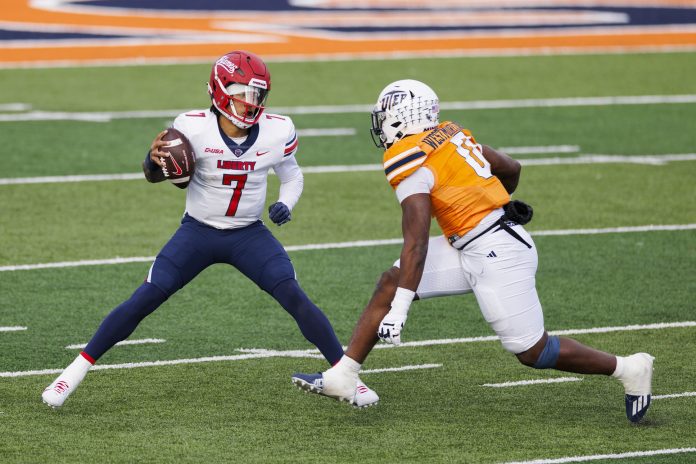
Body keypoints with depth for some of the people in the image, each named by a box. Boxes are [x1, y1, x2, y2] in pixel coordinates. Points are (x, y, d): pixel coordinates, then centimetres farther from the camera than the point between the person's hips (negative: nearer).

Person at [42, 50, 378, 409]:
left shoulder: (277, 132, -13)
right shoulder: (194, 128, -19)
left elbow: (291, 175, 8)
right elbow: (155, 176, -2)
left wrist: (286, 204, -12)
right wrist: (154, 161, -26)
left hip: (249, 235, 1)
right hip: (198, 232, -1)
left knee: (296, 299, -15)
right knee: (142, 301, -8)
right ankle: (74, 373, 3)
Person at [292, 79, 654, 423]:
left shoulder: (411, 162, -16)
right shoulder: (451, 135, 8)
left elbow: (416, 244, -22)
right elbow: (511, 169, 19)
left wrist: (399, 311, -23)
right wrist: (494, 206, 41)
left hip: (497, 256, -10)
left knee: (534, 353, 1)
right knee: (389, 284, 4)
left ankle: (629, 369, 15)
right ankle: (341, 377, 4)